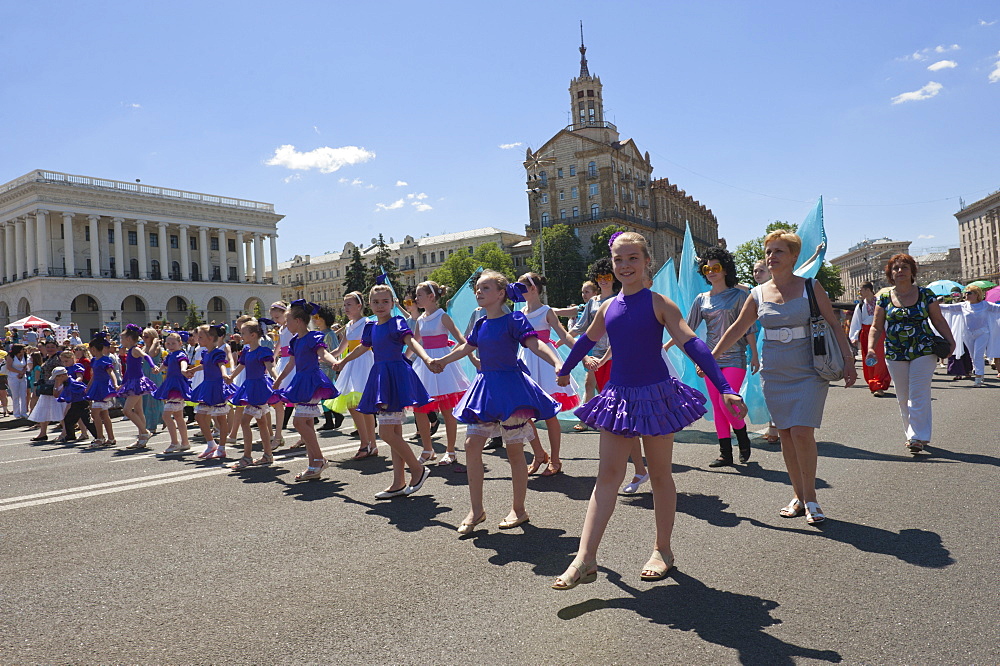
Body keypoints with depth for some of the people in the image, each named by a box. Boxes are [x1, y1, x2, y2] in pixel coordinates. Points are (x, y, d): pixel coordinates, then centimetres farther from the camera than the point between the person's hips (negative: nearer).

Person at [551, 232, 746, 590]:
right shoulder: (608, 308, 5)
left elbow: (692, 344, -16)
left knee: (660, 475, 10)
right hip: (619, 395, 4)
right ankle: (586, 559, -2)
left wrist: (724, 388, -25)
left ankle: (663, 550, 26)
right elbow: (587, 341, 23)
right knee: (607, 475, 0)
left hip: (657, 394, -3)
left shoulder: (658, 303, -8)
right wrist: (564, 370, 37)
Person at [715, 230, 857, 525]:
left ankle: (810, 498, 4)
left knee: (802, 432, -12)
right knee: (786, 434, 4)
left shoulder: (810, 287, 0)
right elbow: (737, 329, 12)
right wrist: (711, 357, 11)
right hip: (773, 374, 3)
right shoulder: (758, 294, 6)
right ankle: (798, 496, 16)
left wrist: (848, 360, -4)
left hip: (808, 372, -3)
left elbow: (834, 325, 2)